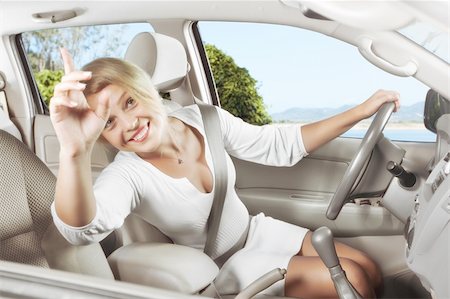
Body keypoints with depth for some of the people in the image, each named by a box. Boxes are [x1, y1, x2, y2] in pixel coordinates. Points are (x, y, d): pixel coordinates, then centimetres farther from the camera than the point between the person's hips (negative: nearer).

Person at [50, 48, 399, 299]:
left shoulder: (204, 120, -15)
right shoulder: (128, 174, -27)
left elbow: (280, 146, -5)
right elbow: (83, 228, -49)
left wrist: (360, 111, -10)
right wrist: (74, 154, -70)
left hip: (258, 231, 5)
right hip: (220, 267, -5)